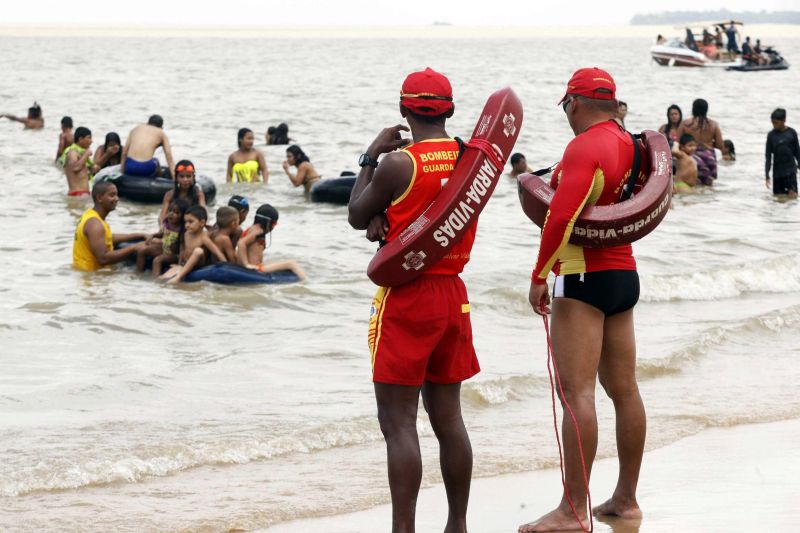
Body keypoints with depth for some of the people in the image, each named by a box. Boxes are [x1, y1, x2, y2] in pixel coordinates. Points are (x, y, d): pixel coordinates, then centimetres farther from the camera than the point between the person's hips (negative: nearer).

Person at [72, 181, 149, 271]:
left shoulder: (90, 214, 8)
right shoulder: (95, 224, -22)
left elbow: (109, 238, 22)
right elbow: (103, 258, -29)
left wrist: (140, 236, 16)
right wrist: (133, 248, -22)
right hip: (91, 272, -10)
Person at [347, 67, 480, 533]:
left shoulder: (398, 164, -16)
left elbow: (357, 216, -1)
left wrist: (371, 156, 5)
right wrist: (385, 219, -2)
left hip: (406, 298, -6)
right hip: (452, 295, 6)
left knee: (398, 422, -5)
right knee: (448, 416, 14)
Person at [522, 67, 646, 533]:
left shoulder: (584, 147, -15)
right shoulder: (629, 145, 11)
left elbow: (561, 215, -24)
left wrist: (540, 275, -18)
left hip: (584, 278, -9)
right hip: (625, 273, 9)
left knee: (577, 391, -11)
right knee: (624, 390, 13)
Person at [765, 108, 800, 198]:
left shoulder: (791, 133, -2)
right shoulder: (771, 135, -1)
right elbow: (768, 156, 1)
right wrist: (767, 176, -3)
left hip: (790, 170, -1)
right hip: (777, 172, 1)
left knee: (792, 195, -11)